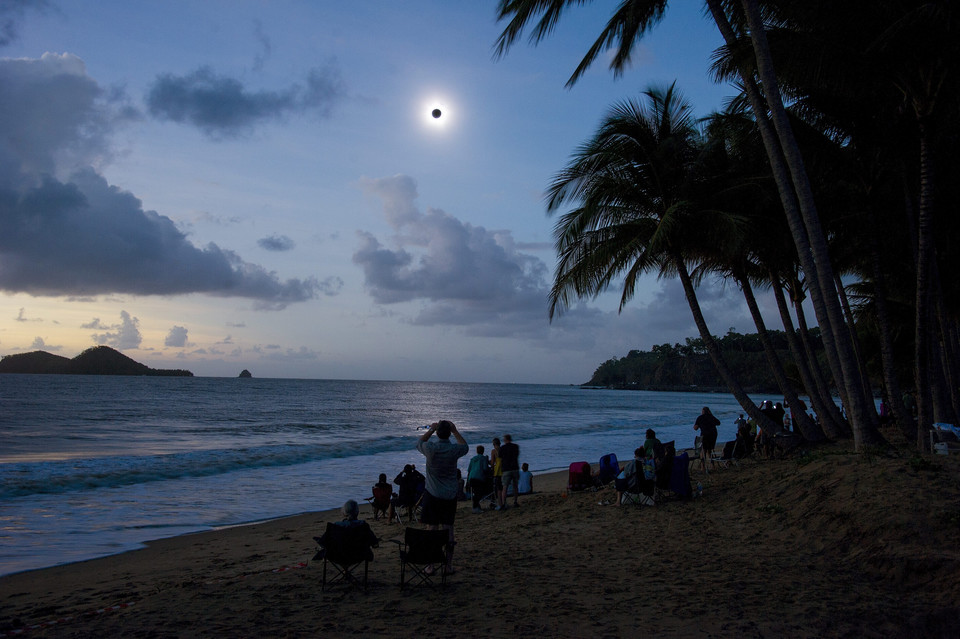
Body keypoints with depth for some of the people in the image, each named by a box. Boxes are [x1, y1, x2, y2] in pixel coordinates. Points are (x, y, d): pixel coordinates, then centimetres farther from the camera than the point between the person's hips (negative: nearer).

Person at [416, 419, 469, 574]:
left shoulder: (430, 448, -14)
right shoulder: (454, 449, -11)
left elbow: (419, 442, 10)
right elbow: (465, 447, 14)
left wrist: (431, 430, 15)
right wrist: (455, 431, 15)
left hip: (432, 494, -1)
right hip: (450, 496, 1)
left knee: (433, 529, 5)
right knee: (449, 529, 7)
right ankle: (449, 564, 12)